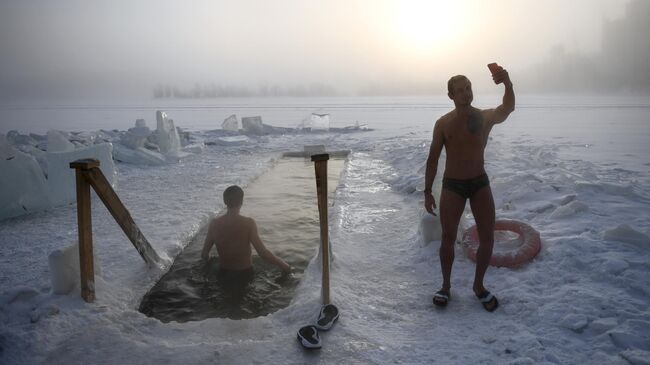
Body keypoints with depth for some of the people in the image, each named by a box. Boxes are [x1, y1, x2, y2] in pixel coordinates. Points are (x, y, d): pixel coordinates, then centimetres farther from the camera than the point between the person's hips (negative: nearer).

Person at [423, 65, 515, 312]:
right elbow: (433, 159, 0)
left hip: (480, 183, 1)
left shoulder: (486, 117, -2)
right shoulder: (443, 123, -2)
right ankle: (446, 285, 23)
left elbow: (508, 108, -23)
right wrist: (427, 192, -2)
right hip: (452, 185, -1)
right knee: (448, 239, 3)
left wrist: (507, 83, -41)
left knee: (487, 239, 2)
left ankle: (478, 285, 23)